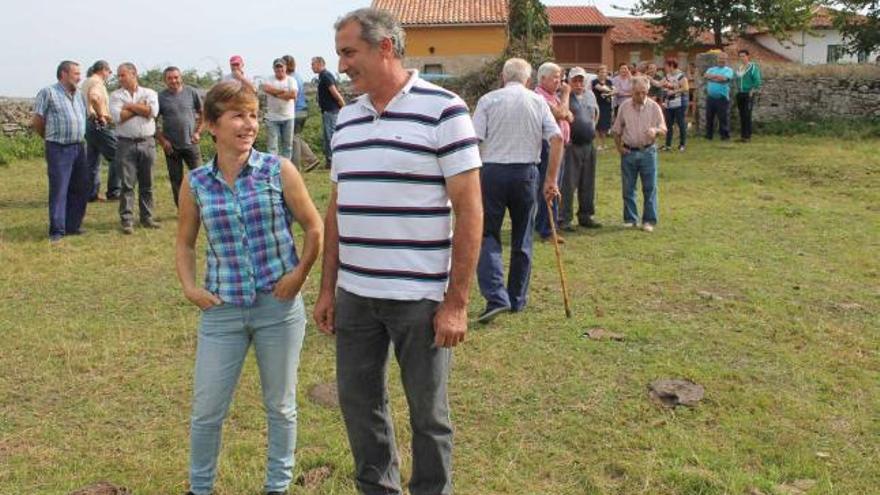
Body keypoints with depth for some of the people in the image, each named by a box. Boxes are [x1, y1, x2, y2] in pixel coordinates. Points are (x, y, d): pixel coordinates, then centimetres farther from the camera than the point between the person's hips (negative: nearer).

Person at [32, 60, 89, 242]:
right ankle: (57, 231, 2)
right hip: (59, 149, -7)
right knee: (59, 190, -4)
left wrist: (78, 138, 14)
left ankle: (73, 226, 21)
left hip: (79, 147, 7)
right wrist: (52, 138, 9)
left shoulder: (78, 95, 14)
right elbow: (36, 121, -3)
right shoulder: (48, 93, -6)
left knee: (81, 189, 10)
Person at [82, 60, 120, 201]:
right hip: (99, 124, -10)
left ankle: (92, 193, 16)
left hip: (88, 124, 10)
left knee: (93, 160, 13)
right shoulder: (97, 82, -11)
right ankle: (114, 191, -7)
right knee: (115, 156, -7)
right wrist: (102, 114, -21)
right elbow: (94, 97, -32)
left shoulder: (86, 82, 20)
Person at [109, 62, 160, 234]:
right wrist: (141, 107, -5)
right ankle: (127, 220, -2)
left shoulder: (149, 93, 8)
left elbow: (152, 112, -11)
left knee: (147, 183, 7)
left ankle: (147, 217, 16)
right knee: (127, 183, -4)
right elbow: (118, 117, -10)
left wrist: (130, 106, -5)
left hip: (147, 142, 1)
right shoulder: (116, 96, 7)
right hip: (126, 143, -1)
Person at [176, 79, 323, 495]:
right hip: (222, 309, 1)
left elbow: (314, 227, 2)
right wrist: (190, 287, -2)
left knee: (280, 406, 13)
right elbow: (185, 243, 12)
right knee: (206, 410, 8)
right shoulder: (196, 184, 0)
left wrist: (300, 273, -8)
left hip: (279, 305, -1)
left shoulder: (279, 171, -6)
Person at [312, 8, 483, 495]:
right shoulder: (347, 117, 10)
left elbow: (469, 211, -11)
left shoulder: (442, 110, -9)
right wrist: (327, 287, 11)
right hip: (354, 294, 6)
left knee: (427, 413, 9)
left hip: (420, 297, -6)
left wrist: (457, 302, -14)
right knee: (358, 402, 16)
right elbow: (337, 207, 15)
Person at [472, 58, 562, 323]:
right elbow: (557, 138, -2)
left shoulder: (488, 100, 1)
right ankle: (517, 299, 21)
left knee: (488, 235, 3)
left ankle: (496, 297, -13)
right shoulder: (538, 101, 7)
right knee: (522, 238, 13)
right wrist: (551, 179, 2)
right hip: (526, 172, 2)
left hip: (493, 171, -2)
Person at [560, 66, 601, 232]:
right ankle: (564, 219, 1)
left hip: (589, 145, 7)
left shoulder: (590, 95, 13)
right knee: (568, 184, -5)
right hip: (571, 145, -7)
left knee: (588, 184, 12)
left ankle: (585, 216, 23)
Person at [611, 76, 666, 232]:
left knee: (650, 187, 0)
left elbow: (663, 129, 1)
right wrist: (619, 147, 1)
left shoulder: (654, 107, 0)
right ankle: (630, 219, 17)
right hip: (629, 152, 1)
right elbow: (617, 130, 11)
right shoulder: (624, 107, 3)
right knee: (628, 188, 6)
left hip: (647, 152, -1)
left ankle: (649, 220, 7)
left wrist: (655, 130, -22)